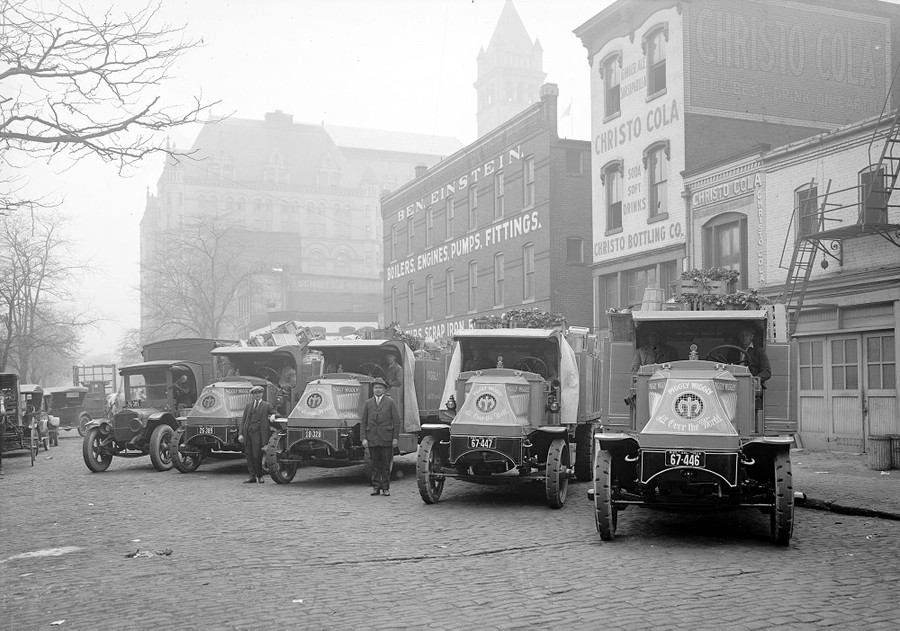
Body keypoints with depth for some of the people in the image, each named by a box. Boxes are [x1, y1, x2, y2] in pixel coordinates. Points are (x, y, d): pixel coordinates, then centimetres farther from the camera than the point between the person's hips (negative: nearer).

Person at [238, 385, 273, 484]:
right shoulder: (248, 405, 16)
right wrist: (241, 433, 2)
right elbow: (243, 420, 12)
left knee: (257, 455, -7)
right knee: (248, 455, 3)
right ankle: (252, 476, 11)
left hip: (258, 433, -4)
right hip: (247, 432, 4)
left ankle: (259, 476, 9)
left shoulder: (266, 406, 9)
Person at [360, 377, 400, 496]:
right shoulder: (368, 403, 10)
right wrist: (363, 438, 0)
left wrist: (396, 438, -5)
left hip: (386, 438, -2)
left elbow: (396, 420, 1)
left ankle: (386, 487, 8)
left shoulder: (390, 402, 4)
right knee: (375, 464, 5)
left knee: (386, 464, 1)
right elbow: (363, 422, 9)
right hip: (372, 439, 2)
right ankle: (376, 487, 11)